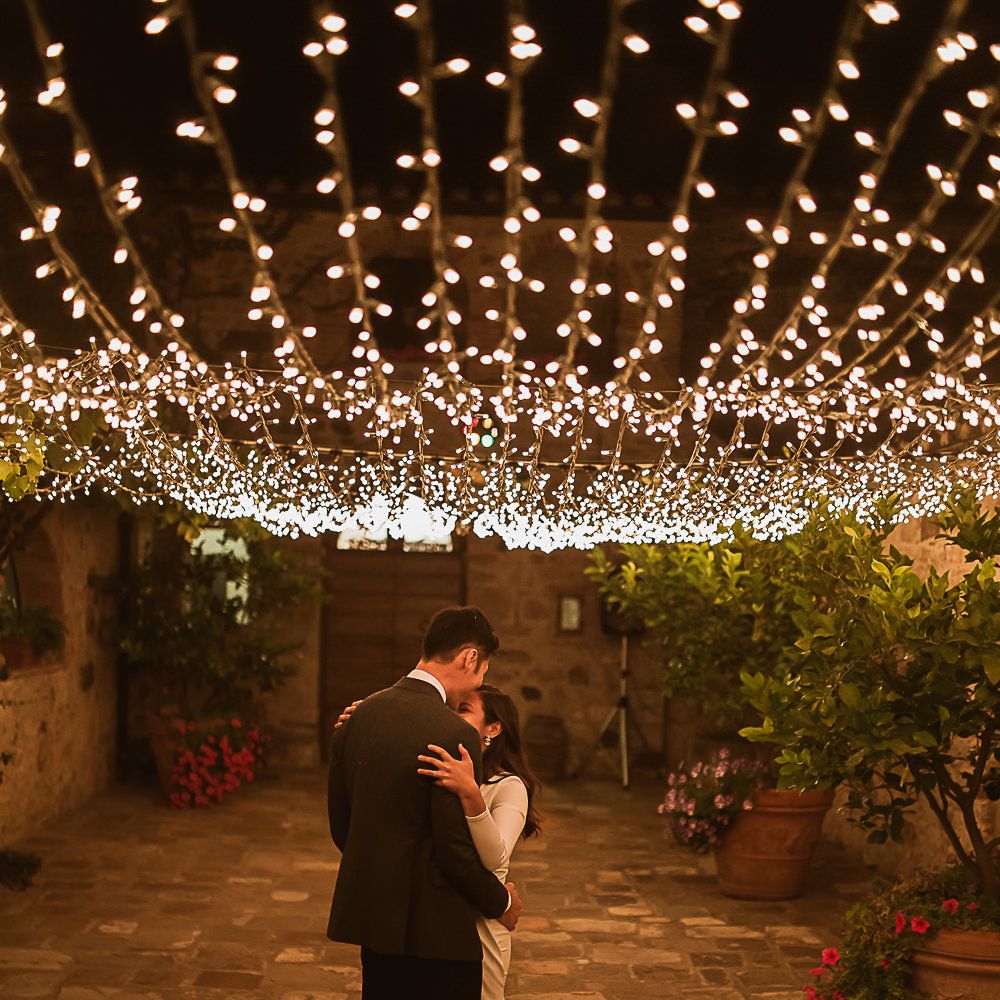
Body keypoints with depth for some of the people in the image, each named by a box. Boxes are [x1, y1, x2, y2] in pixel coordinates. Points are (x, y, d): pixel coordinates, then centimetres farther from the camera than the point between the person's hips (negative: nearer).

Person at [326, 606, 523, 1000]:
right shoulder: (453, 735, -20)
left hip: (369, 915, 7)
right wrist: (502, 902, -1)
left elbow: (340, 825, 10)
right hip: (436, 931, -7)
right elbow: (457, 852, -19)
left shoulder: (358, 716, 2)